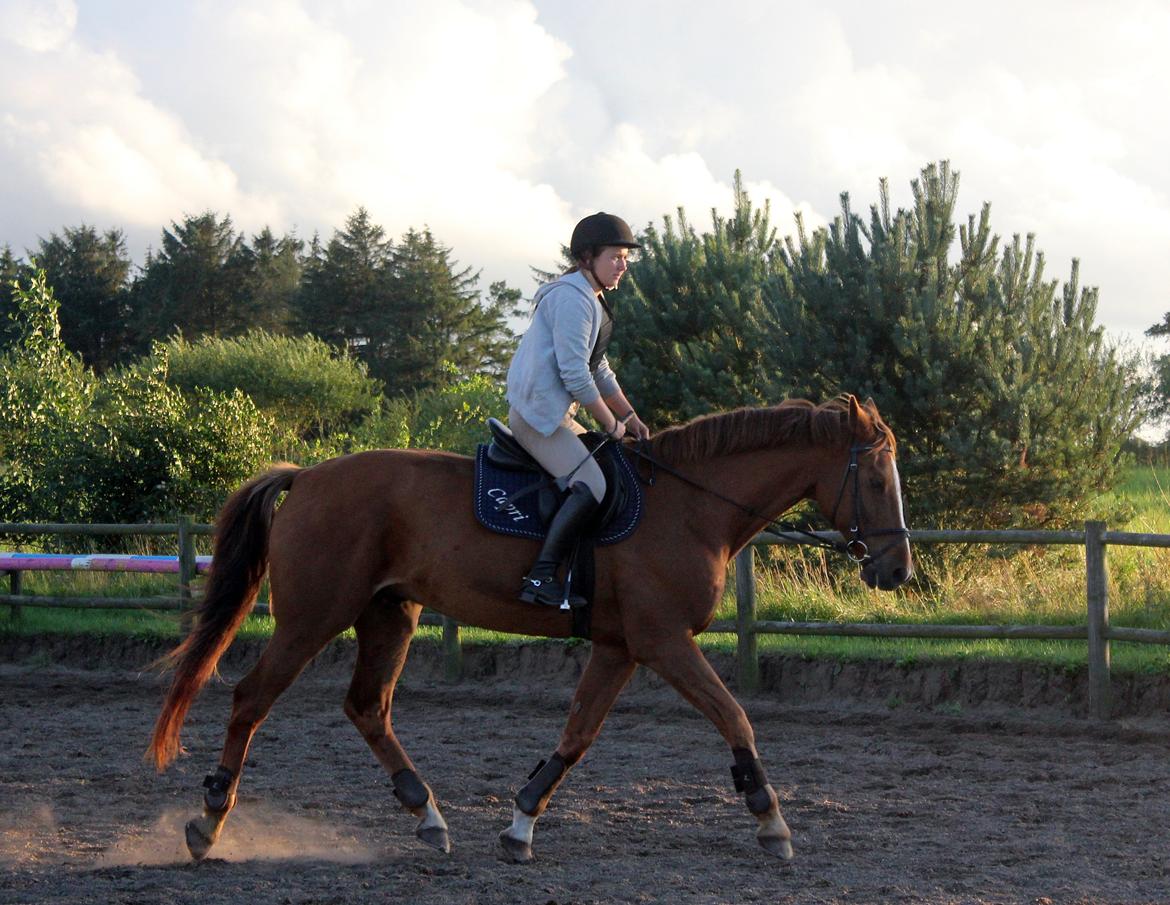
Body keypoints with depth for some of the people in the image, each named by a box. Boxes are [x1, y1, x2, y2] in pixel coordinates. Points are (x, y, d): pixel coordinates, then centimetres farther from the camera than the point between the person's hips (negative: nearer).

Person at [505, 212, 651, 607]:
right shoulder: (572, 297, -15)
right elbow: (575, 375, -20)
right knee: (590, 485, -25)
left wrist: (629, 417, 16)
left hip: (555, 413, 11)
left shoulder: (592, 300, 20)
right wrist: (611, 424, -11)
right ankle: (541, 578, -27)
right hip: (537, 412, -11)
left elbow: (599, 371, 25)